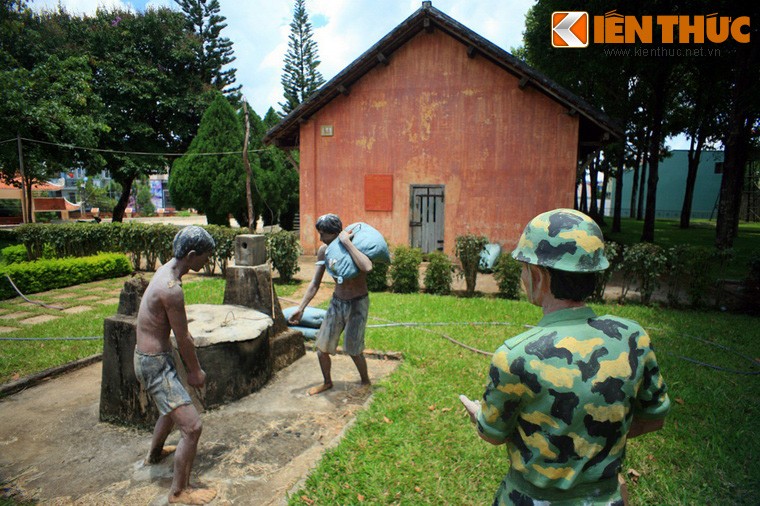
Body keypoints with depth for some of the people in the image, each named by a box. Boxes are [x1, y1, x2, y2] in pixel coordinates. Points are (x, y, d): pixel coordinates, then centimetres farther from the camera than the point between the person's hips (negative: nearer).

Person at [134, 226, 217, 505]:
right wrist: (196, 371, -4)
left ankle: (155, 453, 58)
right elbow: (183, 339, -18)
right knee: (192, 426, -8)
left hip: (150, 357, 10)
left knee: (173, 408, 33)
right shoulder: (171, 288, -29)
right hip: (154, 364, -10)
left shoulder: (166, 270, 2)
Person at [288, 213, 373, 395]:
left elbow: (367, 267, -43)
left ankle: (365, 381, 28)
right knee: (322, 347, 8)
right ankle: (327, 382, 33)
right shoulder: (324, 250, -6)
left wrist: (347, 243, -37)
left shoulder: (356, 246, -20)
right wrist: (301, 308, 1)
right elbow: (315, 283, 2)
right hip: (337, 302, 5)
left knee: (353, 350, 0)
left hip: (357, 304, -5)